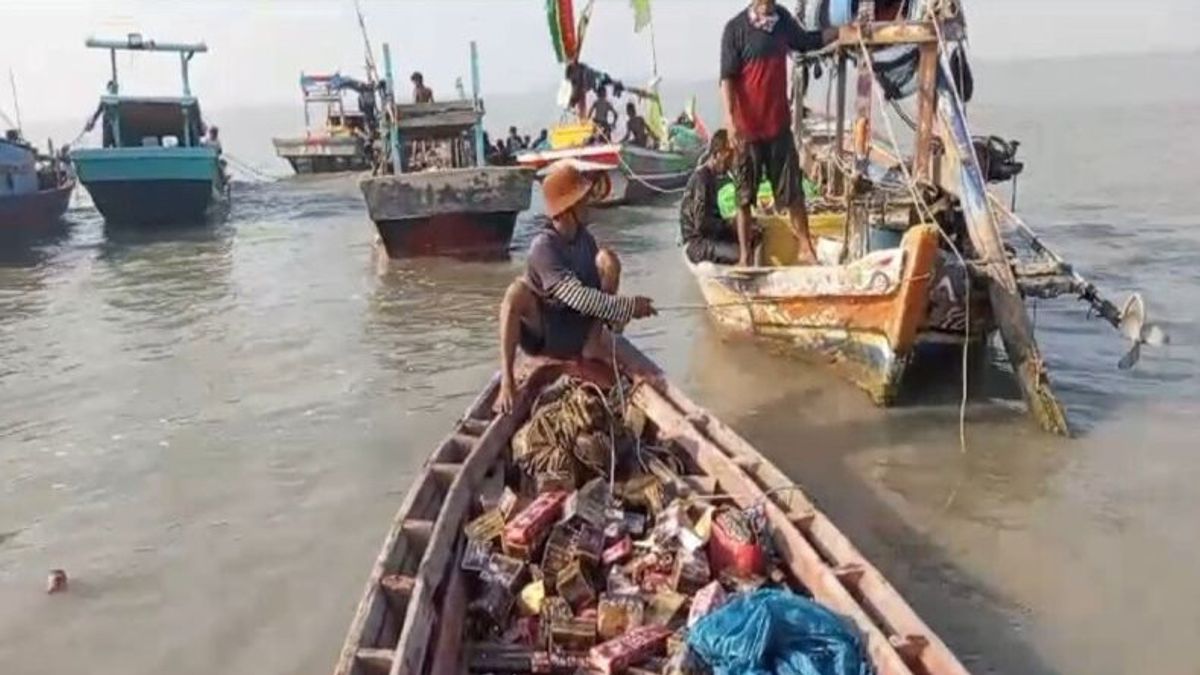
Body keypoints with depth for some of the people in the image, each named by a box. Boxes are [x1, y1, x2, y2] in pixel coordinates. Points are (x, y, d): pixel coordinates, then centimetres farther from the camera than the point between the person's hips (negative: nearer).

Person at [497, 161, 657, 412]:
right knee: (518, 291, -37)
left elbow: (600, 285, 6)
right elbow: (578, 297, -30)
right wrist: (627, 307, -30)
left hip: (580, 330, 6)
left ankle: (593, 343, -6)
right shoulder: (544, 246, -23)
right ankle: (507, 380, -32)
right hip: (543, 336, -6)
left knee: (607, 260, -9)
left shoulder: (584, 237, -1)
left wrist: (621, 309, -13)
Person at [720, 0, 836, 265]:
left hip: (779, 123, 5)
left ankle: (806, 249, 19)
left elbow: (807, 41, 24)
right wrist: (730, 119, -23)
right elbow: (727, 77, -14)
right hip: (748, 126, -4)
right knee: (745, 196, 6)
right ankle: (745, 256, 15)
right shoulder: (735, 28, -11)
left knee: (793, 191, 8)